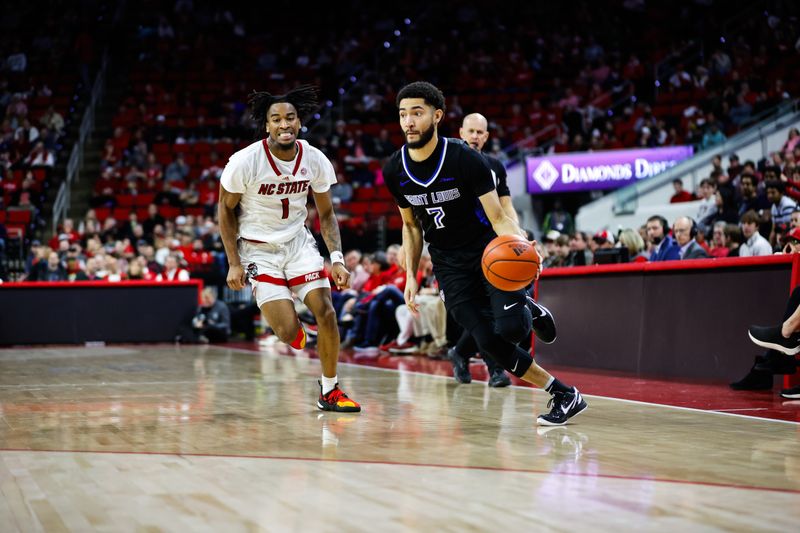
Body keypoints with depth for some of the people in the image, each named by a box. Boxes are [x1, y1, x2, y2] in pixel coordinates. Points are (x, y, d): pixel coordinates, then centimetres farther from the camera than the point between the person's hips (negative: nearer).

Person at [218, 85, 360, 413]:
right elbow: (226, 209, -5)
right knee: (289, 332, -15)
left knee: (326, 312, -10)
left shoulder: (315, 161, -9)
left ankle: (330, 391, 8)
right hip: (258, 247, -3)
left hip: (298, 241, 3)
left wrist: (337, 259, -8)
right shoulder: (245, 161, -19)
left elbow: (326, 214, 4)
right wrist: (234, 263, -9)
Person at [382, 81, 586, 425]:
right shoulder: (394, 171, -4)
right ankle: (564, 395, 2)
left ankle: (527, 310, 15)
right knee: (488, 341, -12)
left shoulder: (466, 160, -18)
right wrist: (411, 276, 4)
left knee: (510, 328, -24)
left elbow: (498, 218, -18)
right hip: (449, 264, 3)